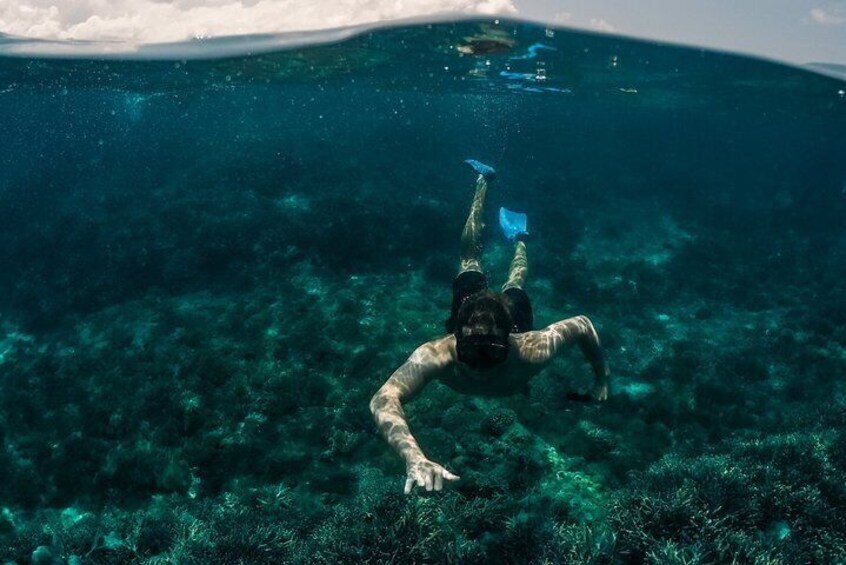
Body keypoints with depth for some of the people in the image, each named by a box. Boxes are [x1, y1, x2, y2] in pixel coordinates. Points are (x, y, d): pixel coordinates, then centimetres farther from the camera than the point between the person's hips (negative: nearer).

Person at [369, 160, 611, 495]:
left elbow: (583, 325, -30)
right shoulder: (437, 355, -51)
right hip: (470, 298, 1)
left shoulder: (531, 351, -47)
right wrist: (414, 457, -81)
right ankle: (483, 182, 54)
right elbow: (383, 400, -64)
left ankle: (517, 237, 65)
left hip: (514, 312, 0)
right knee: (470, 258, 32)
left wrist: (602, 380, -22)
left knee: (513, 289, 38)